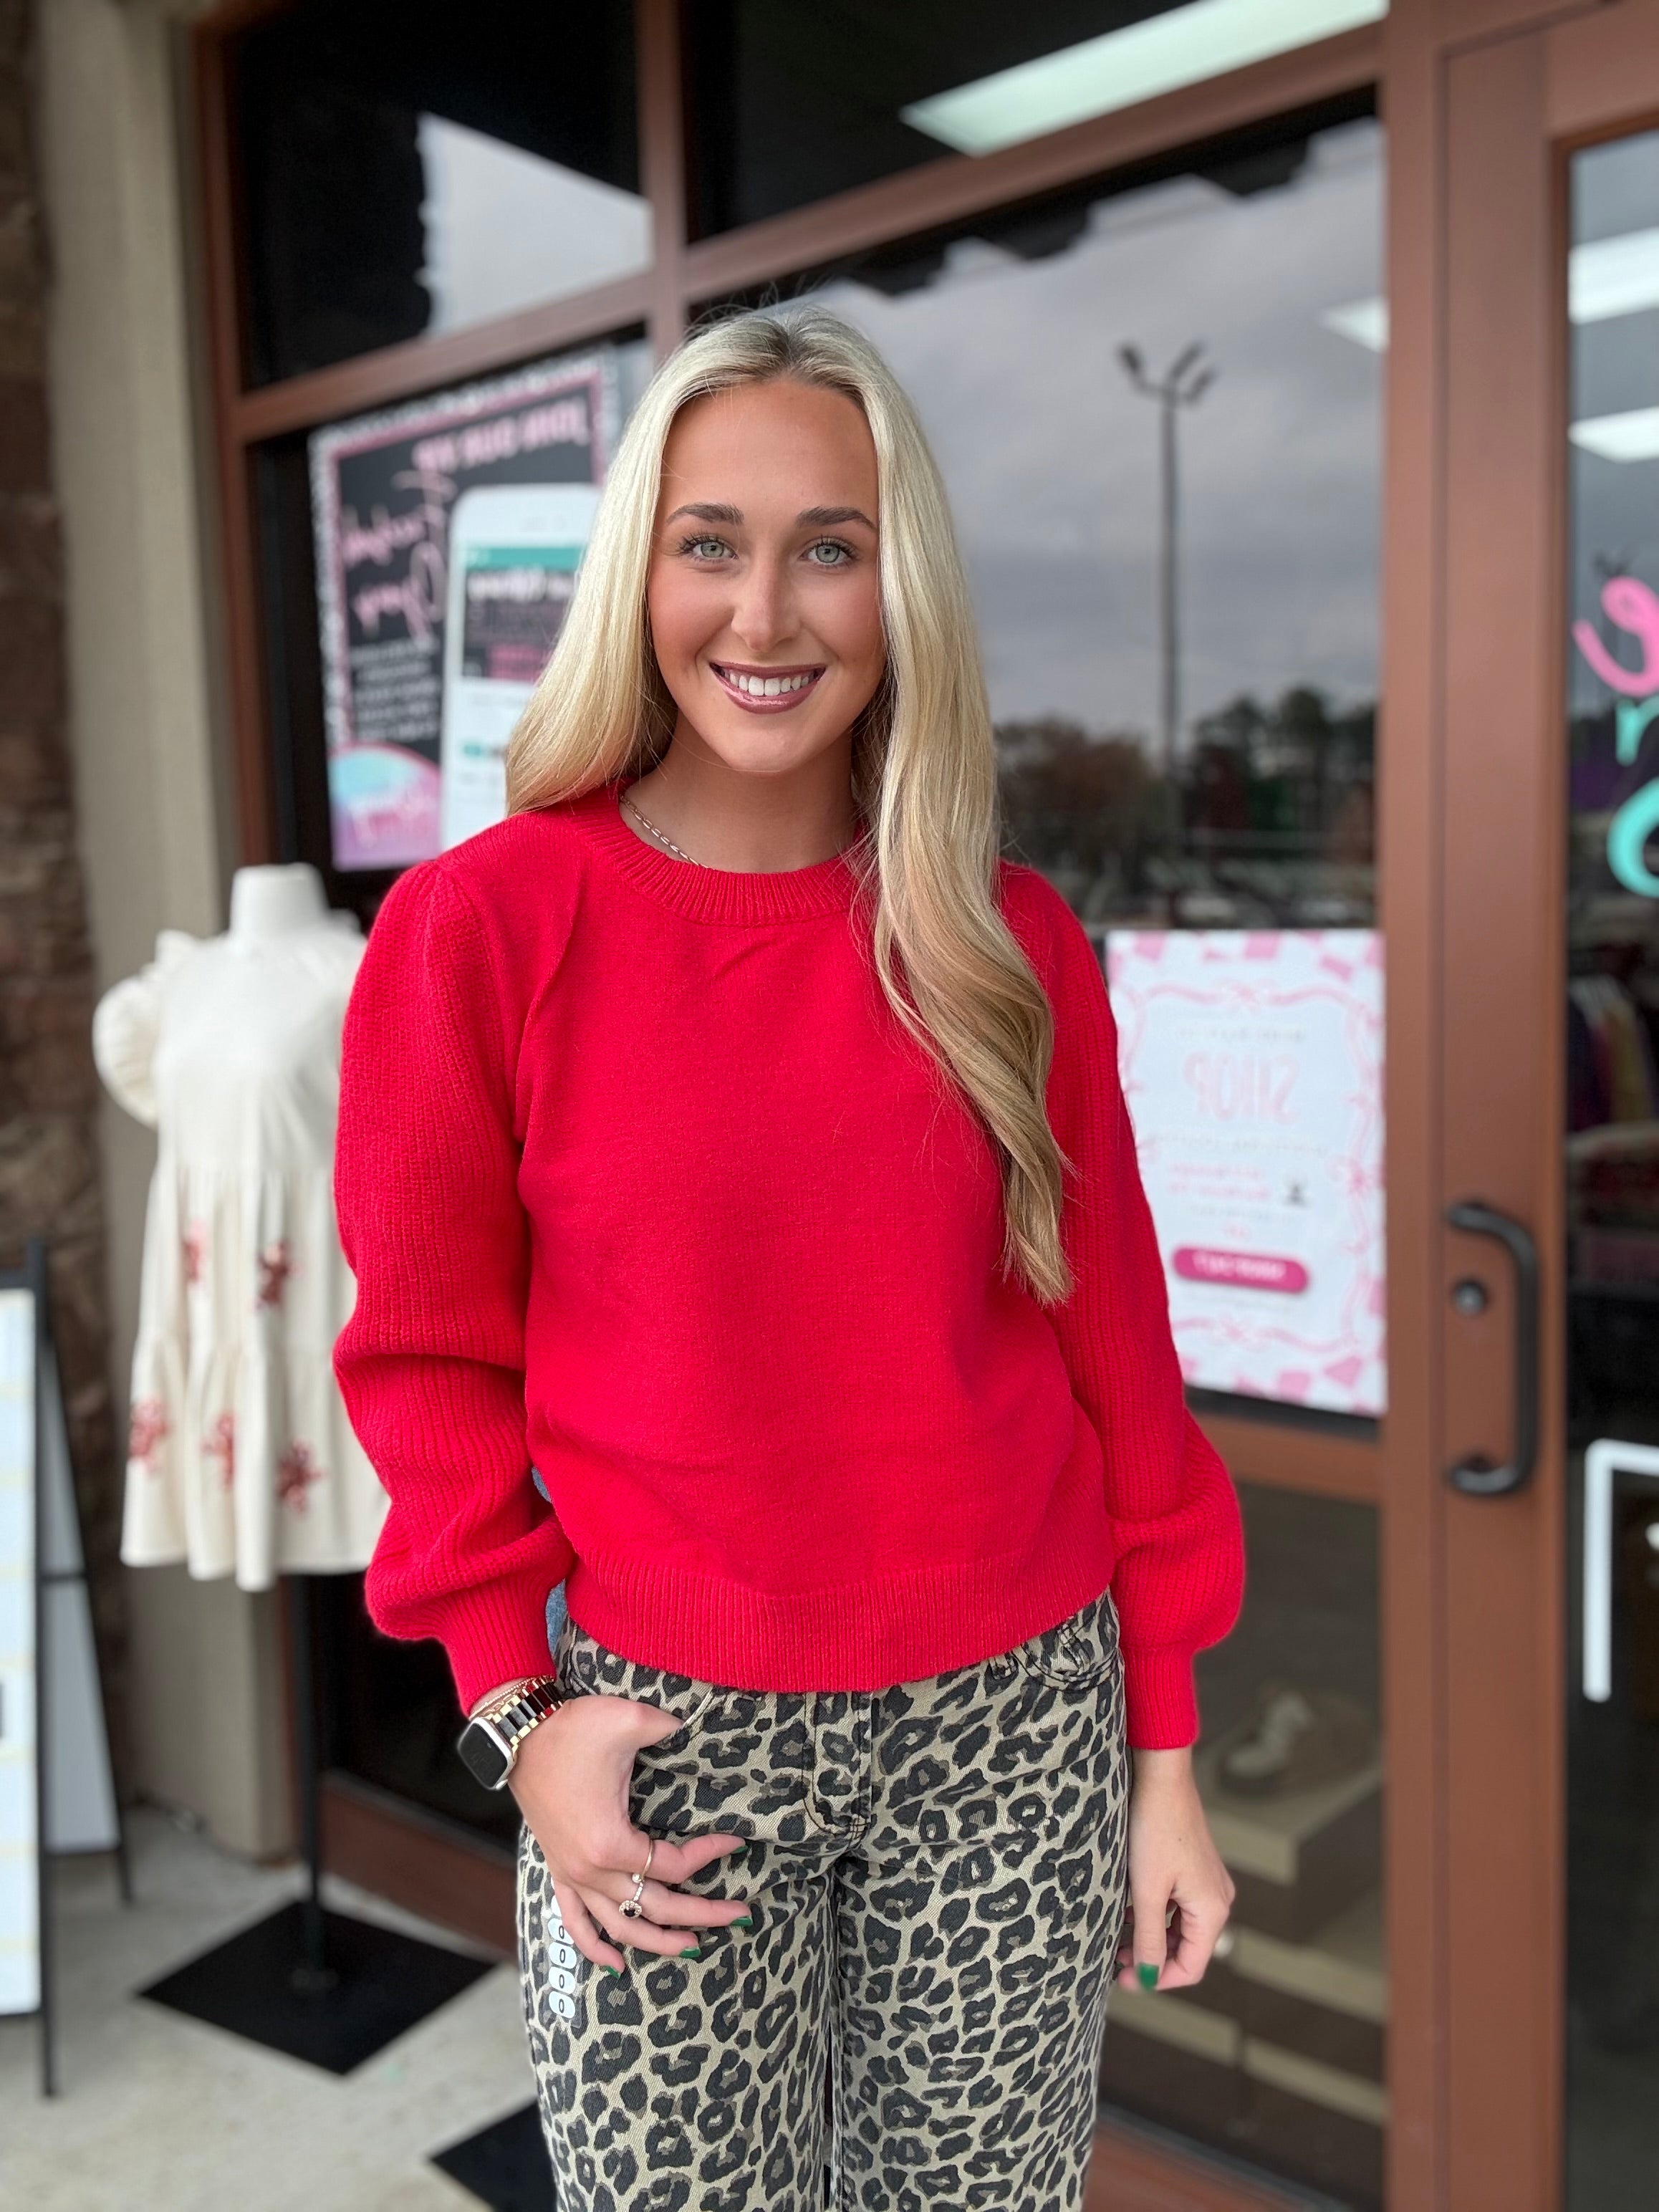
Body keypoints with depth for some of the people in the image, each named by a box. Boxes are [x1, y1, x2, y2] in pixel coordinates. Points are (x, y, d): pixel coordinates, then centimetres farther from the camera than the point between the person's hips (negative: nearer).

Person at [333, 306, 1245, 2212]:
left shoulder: (1012, 945, -1)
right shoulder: (480, 925, -8)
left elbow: (1112, 1353, 3)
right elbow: (431, 1358, -1)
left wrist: (1164, 1747, 5)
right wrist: (517, 1707, -7)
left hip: (1014, 1730, 2)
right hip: (664, 1736, -2)